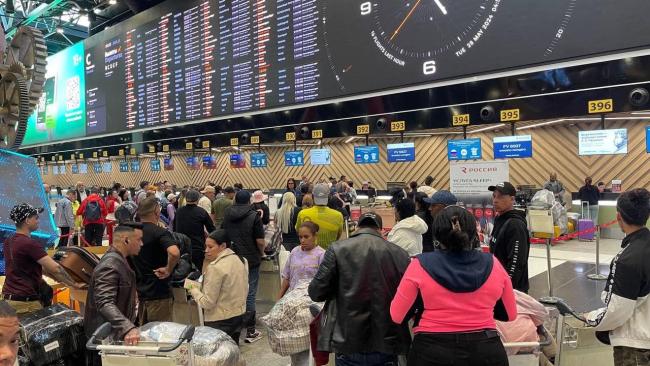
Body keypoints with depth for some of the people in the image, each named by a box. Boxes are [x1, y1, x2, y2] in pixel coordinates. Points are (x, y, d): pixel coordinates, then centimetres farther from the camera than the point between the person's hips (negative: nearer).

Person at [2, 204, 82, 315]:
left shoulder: (8, 242, 8)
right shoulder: (30, 244, -20)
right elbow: (55, 268, -21)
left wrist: (58, 278, 19)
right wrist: (74, 284, -9)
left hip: (8, 298, 9)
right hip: (25, 301, -9)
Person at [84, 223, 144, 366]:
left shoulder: (118, 259, 9)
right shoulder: (110, 264, -23)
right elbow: (105, 303, -33)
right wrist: (128, 328, -44)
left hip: (116, 332, 10)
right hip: (106, 335, -10)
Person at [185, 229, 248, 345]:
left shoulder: (215, 267, -19)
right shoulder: (241, 260, 4)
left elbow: (207, 303, -17)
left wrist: (192, 288, -2)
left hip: (220, 322, -8)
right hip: (239, 316, 8)